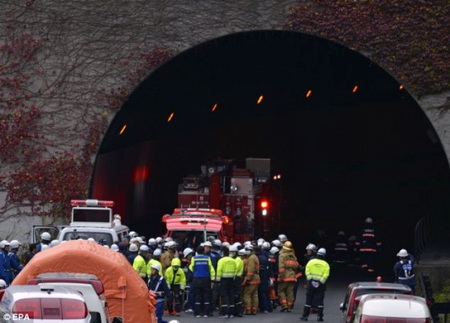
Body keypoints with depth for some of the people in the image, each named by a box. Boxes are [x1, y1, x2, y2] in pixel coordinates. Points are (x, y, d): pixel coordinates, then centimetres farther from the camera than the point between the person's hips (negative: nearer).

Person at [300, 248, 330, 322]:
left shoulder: (311, 262, 3)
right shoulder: (325, 264, 0)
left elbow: (307, 272, -4)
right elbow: (326, 275, -10)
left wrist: (310, 280, -4)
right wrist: (321, 282, -9)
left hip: (311, 283, 1)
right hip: (320, 285, -1)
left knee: (308, 300, 7)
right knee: (320, 301, 4)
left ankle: (305, 316, 8)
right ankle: (319, 316, 0)